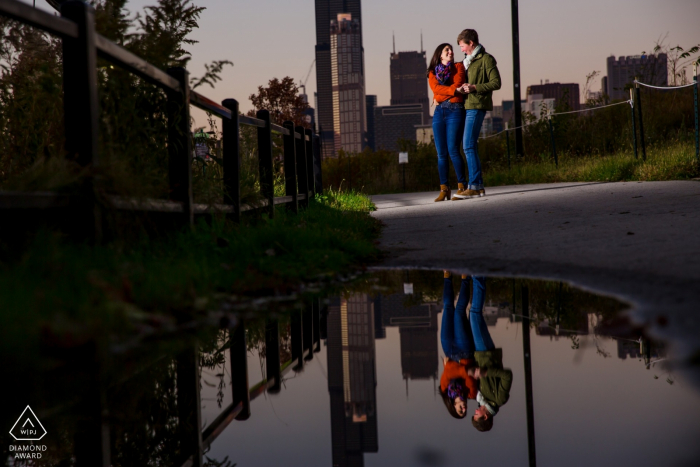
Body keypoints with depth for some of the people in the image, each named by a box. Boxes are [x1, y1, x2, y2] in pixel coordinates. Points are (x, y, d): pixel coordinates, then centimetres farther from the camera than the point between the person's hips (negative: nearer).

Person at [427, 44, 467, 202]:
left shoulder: (458, 67, 12)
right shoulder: (433, 72, 17)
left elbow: (457, 85, -4)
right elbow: (435, 88, -2)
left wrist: (440, 96, -3)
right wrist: (453, 90, -13)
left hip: (455, 110, -3)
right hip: (439, 112, 3)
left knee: (453, 150, -13)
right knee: (441, 153, -1)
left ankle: (461, 186, -7)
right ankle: (444, 189, 2)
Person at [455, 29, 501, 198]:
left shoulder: (486, 59, -4)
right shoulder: (468, 60, 21)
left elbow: (496, 83, -10)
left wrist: (475, 87, -18)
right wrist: (461, 88, 8)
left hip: (477, 107, -9)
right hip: (467, 106, 9)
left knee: (469, 146, -15)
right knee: (469, 147, 8)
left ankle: (474, 186, -15)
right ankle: (479, 185, 11)